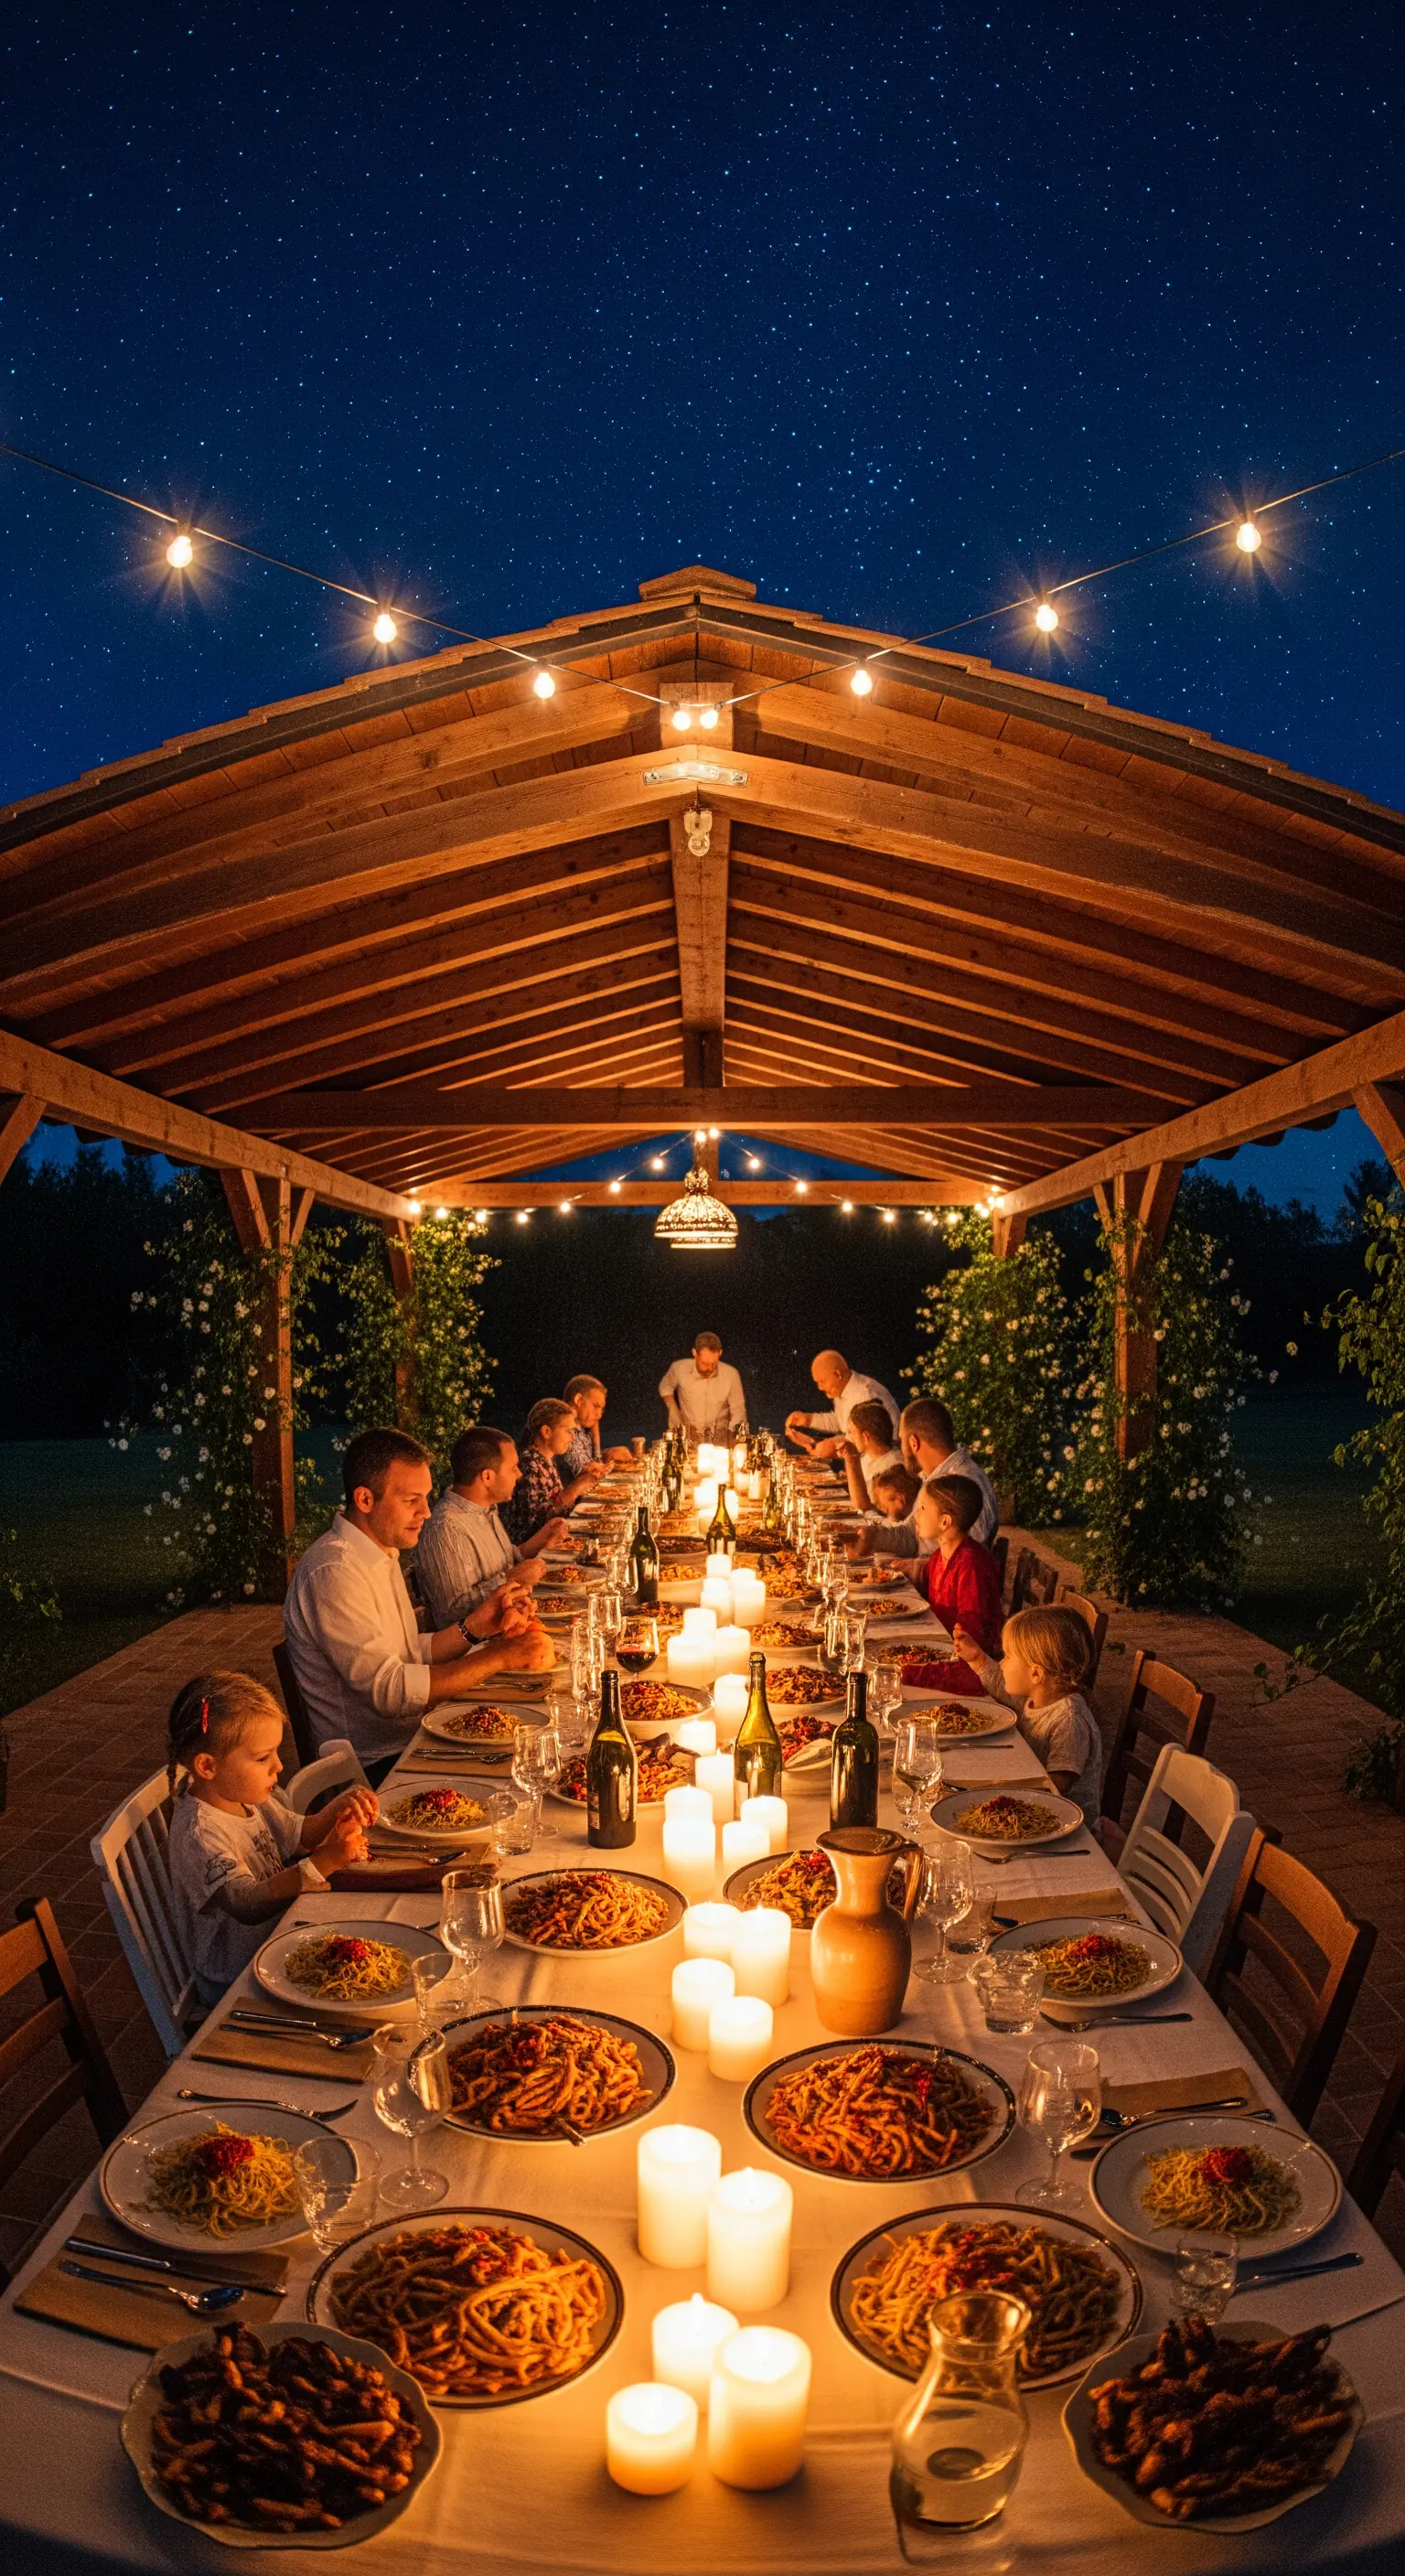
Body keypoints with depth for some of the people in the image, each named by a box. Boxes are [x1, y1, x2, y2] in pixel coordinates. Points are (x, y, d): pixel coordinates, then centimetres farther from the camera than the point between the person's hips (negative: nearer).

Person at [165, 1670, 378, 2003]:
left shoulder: (249, 1798, 2)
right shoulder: (199, 1832, -26)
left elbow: (300, 1835, 14)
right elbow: (246, 1905, -35)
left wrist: (340, 1809, -8)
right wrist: (324, 1862, -42)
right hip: (234, 1983, -9)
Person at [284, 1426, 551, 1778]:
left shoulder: (382, 1555, 13)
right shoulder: (334, 1571, -20)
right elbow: (389, 1690, -25)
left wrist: (475, 1627, -3)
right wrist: (500, 1657, -24)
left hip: (412, 1738, 9)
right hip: (377, 1764, -9)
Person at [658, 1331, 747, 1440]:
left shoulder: (731, 1375, -14)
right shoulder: (680, 1369, -11)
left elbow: (738, 1412, -1)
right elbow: (665, 1388, 13)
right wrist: (673, 1410, 2)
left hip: (720, 1438, -1)